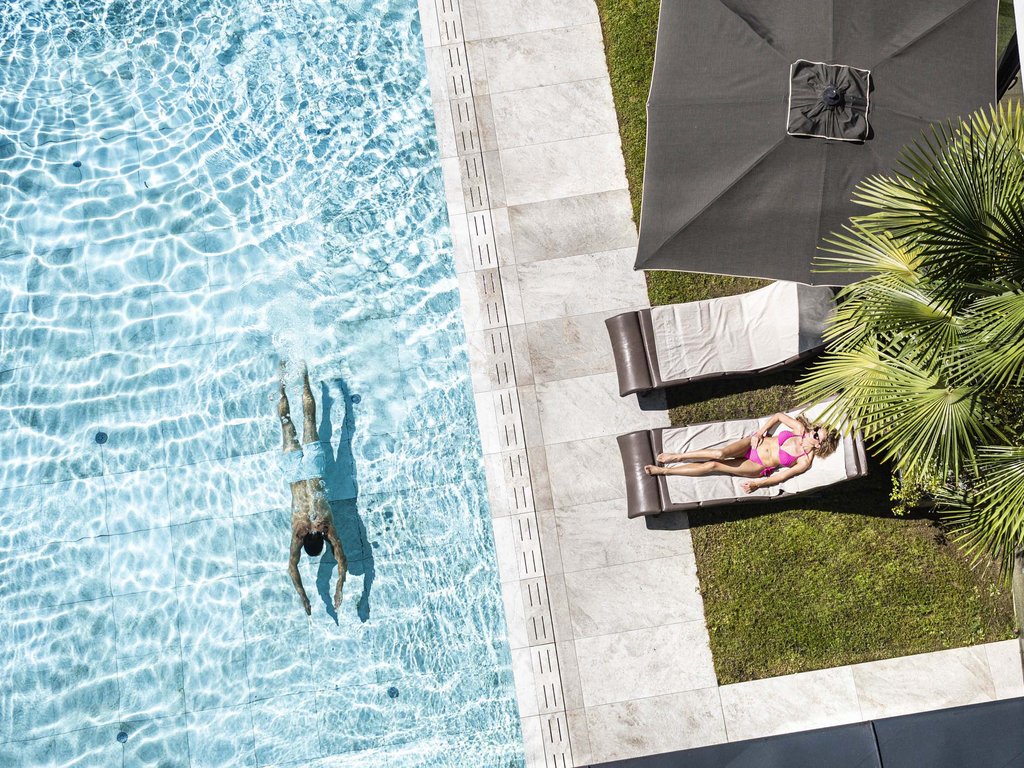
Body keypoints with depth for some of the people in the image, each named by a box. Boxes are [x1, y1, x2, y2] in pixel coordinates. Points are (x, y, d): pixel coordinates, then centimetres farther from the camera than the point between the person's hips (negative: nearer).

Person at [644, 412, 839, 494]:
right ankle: (677, 457, -10)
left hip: (758, 467, -3)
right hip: (755, 444, 3)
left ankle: (662, 470, -9)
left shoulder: (805, 461, -13)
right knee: (720, 453, -27)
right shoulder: (800, 429, -4)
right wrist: (761, 430, -1)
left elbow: (780, 477, -13)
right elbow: (779, 416, 10)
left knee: (712, 466, -16)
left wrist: (757, 484, -20)